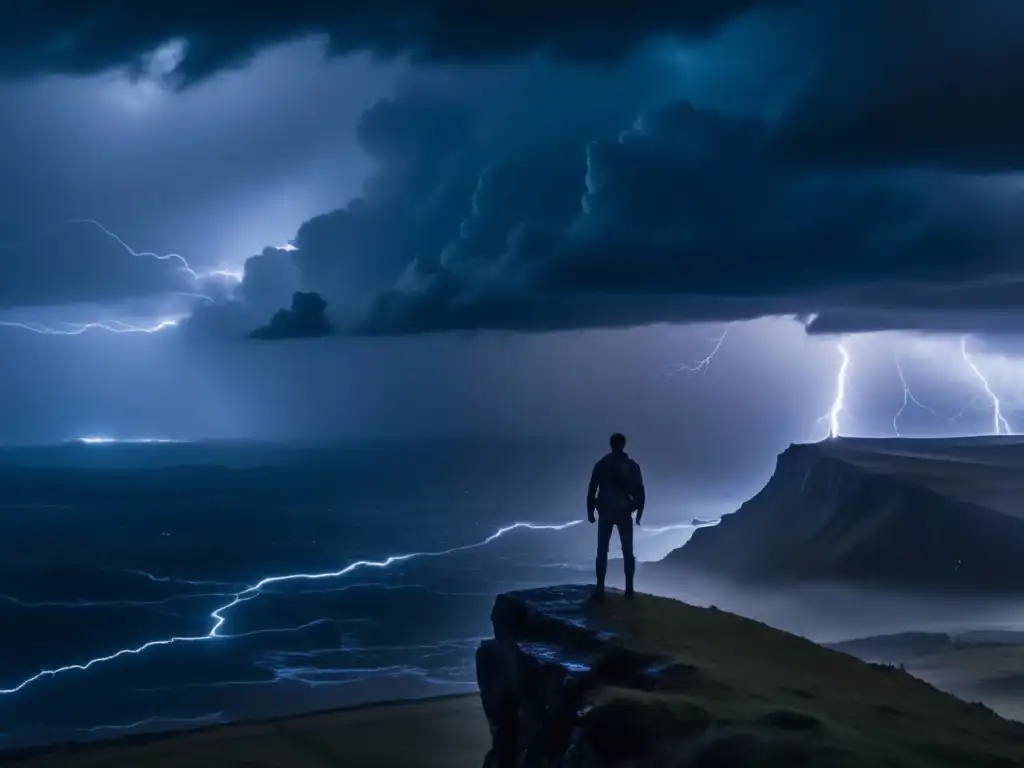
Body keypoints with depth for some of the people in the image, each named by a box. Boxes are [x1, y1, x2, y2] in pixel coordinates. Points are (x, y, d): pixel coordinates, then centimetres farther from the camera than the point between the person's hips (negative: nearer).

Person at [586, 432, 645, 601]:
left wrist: (590, 511, 6)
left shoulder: (601, 465, 0)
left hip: (605, 513, 0)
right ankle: (629, 590, 1)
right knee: (627, 552, 7)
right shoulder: (632, 466, 0)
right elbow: (639, 492, 0)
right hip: (624, 513, 0)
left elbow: (592, 490, 0)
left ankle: (600, 589, -5)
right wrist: (639, 513, 10)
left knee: (602, 551, 4)